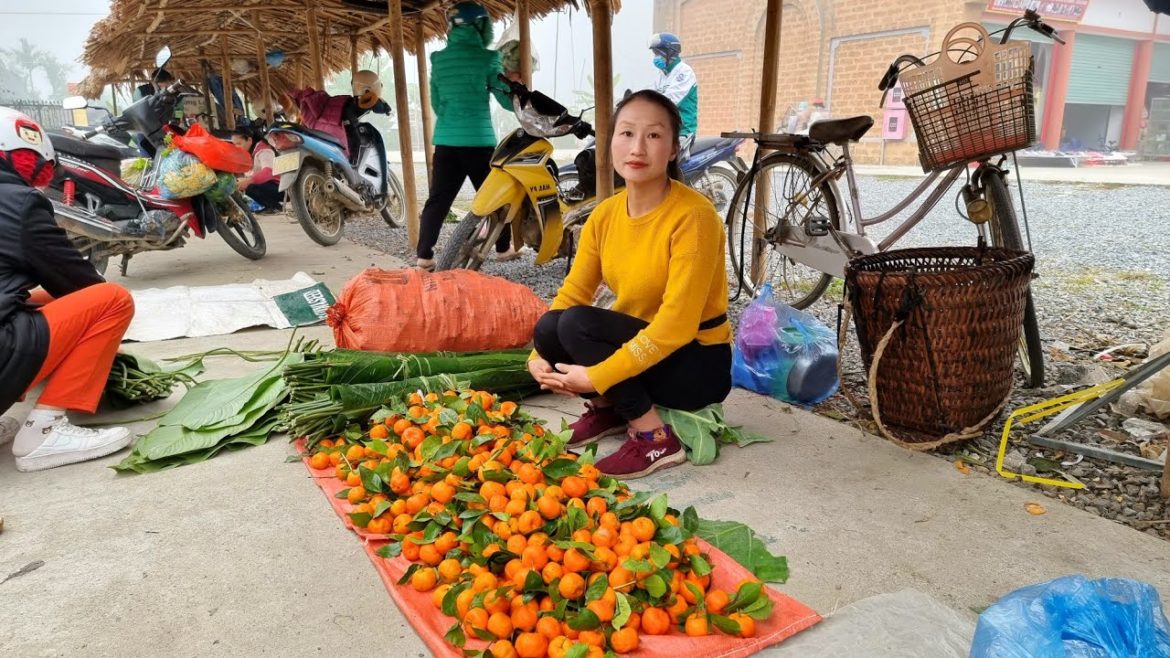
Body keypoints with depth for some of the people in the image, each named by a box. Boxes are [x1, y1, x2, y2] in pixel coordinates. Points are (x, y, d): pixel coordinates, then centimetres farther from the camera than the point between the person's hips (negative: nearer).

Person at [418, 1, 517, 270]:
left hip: (445, 140, 4)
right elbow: (507, 101, 0)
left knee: (438, 199, 5)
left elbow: (436, 103, 16)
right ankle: (504, 248, 23)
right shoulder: (486, 57, -6)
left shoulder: (438, 59, 8)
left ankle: (424, 255, 1)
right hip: (479, 140, -4)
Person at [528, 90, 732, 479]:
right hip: (640, 348, 6)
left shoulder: (693, 216, -23)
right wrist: (538, 356, -18)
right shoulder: (605, 214, -2)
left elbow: (676, 325, -27)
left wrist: (597, 378, -27)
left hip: (696, 362, -6)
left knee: (577, 324, -25)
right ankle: (608, 409, 7)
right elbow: (572, 292, -2)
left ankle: (655, 438, -12)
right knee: (549, 327, -19)